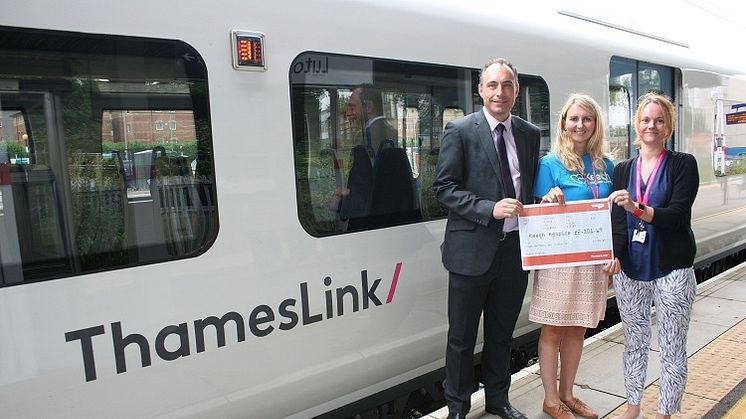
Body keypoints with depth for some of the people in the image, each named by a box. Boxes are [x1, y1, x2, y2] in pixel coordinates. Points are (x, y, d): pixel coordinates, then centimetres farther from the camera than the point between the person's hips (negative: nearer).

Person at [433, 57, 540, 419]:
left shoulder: (529, 134, 9)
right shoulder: (460, 130, -7)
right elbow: (444, 187, -11)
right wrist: (490, 209, -20)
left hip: (515, 247, 5)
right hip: (473, 249, -5)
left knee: (502, 332, 20)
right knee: (462, 335, 9)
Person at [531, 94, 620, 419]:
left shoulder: (605, 166, 8)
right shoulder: (550, 164, -6)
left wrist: (614, 255, 3)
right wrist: (551, 202, -26)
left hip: (593, 259, 5)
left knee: (577, 329, 15)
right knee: (553, 330, 5)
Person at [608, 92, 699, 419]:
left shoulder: (683, 164, -2)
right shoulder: (623, 169, 8)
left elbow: (677, 214, -14)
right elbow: (618, 222, 5)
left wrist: (637, 209, -31)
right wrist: (613, 258, -10)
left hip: (672, 270, -3)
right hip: (630, 269, 3)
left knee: (672, 347, 6)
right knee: (634, 342, 14)